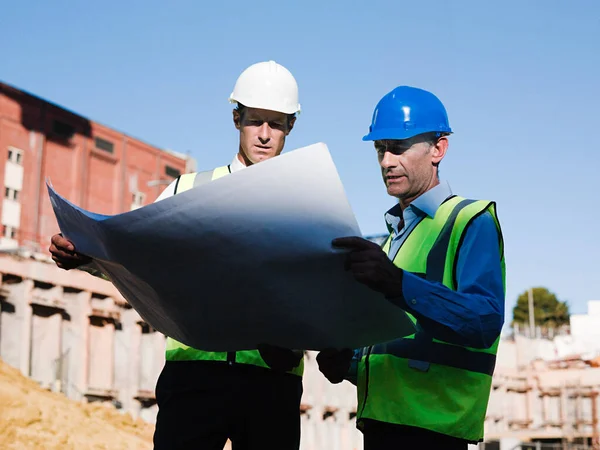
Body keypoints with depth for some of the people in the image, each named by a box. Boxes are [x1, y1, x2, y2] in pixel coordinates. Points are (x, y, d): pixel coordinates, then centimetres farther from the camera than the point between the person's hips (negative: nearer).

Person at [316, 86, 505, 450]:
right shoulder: (395, 235, 18)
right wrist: (351, 363, 1)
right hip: (380, 419, 7)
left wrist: (398, 284, -33)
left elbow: (486, 320, -22)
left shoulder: (472, 222, -6)